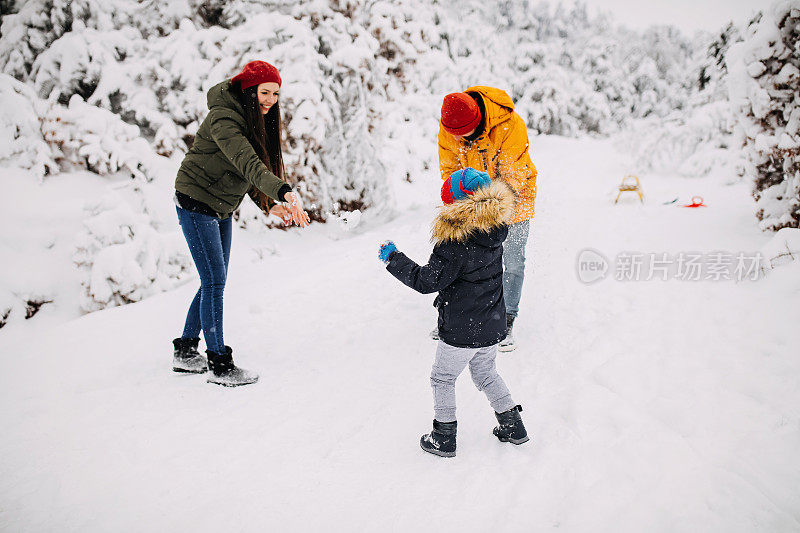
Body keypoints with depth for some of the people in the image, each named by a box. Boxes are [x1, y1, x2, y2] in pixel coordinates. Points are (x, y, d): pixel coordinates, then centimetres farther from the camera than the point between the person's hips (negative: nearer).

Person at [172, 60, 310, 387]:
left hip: (222, 208, 9)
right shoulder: (224, 118, -24)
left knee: (215, 282, 13)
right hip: (197, 203, -9)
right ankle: (220, 366, -1)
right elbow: (247, 162, -40)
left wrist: (269, 205, 0)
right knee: (214, 282, -9)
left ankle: (185, 352, 26)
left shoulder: (258, 119, 5)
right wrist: (284, 192, -53)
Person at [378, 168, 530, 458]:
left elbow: (427, 281, -23)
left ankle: (444, 438, 22)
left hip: (461, 331, -7)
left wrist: (393, 258, -14)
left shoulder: (455, 242, -25)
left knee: (443, 378, 13)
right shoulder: (495, 231, -2)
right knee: (485, 373, 27)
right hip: (492, 326, 7)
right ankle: (512, 425, 33)